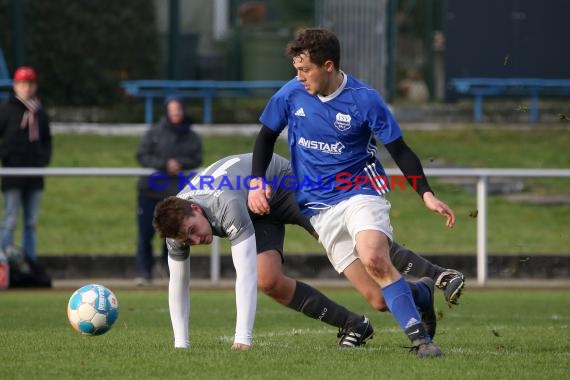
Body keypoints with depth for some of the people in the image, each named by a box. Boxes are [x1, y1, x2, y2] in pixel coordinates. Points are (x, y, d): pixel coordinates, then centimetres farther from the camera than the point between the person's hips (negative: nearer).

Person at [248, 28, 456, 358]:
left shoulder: (364, 99, -11)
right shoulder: (291, 94, -2)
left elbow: (400, 150, -5)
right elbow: (267, 136, 14)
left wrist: (426, 194, -15)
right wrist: (256, 181, 1)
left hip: (361, 191, -3)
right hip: (319, 207, 3)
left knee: (374, 259, -33)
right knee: (378, 298, -8)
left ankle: (421, 339, -28)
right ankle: (423, 295, 22)